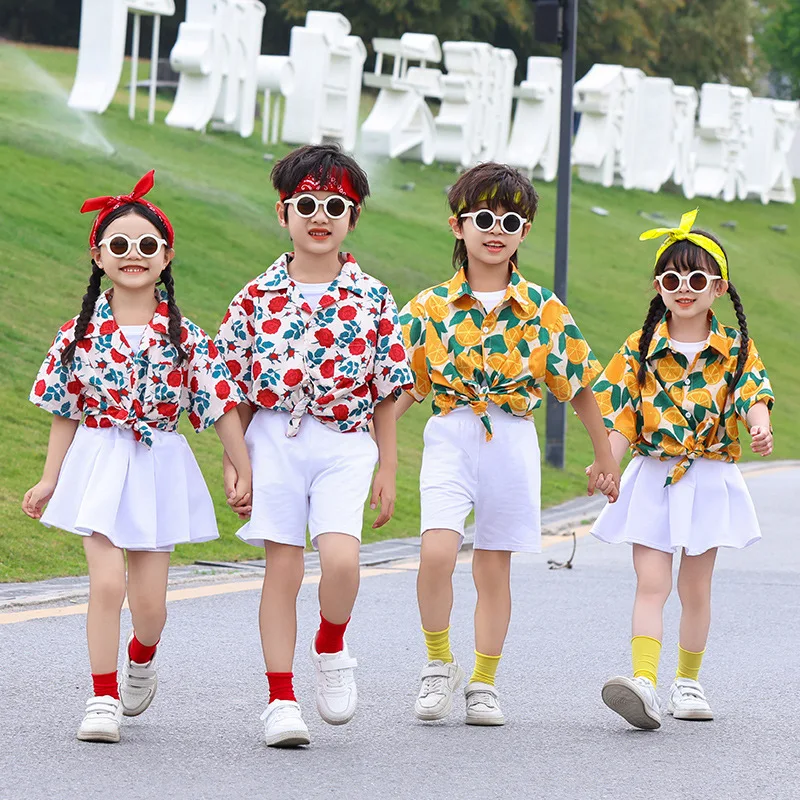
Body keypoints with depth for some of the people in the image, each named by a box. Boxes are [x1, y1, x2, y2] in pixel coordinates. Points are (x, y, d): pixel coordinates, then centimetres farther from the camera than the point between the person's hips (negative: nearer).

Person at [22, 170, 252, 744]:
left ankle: (142, 656, 37)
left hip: (159, 468, 0)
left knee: (150, 601, 3)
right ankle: (103, 697, -1)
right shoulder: (81, 334, -2)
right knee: (107, 581, -14)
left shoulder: (184, 336, -4)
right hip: (98, 463, 0)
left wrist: (244, 472, 0)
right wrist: (50, 482, 6)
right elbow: (65, 414, 5)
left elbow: (221, 406, 0)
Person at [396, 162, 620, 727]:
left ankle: (484, 682, 21)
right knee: (437, 551, -18)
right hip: (449, 438, -1)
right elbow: (407, 387, 4)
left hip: (512, 442, 1)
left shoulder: (544, 309, 1)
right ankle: (439, 663, 3)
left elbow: (580, 384, 10)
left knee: (494, 568, 7)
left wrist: (604, 456, 15)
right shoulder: (432, 307, 1)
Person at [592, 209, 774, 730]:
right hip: (653, 479, -1)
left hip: (709, 481, 1)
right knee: (652, 584, -10)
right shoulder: (641, 350, 0)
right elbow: (621, 416, -3)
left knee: (696, 587, 9)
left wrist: (760, 427, -37)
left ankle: (688, 682, 23)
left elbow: (754, 393, -14)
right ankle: (645, 682, -22)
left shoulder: (735, 350, 0)